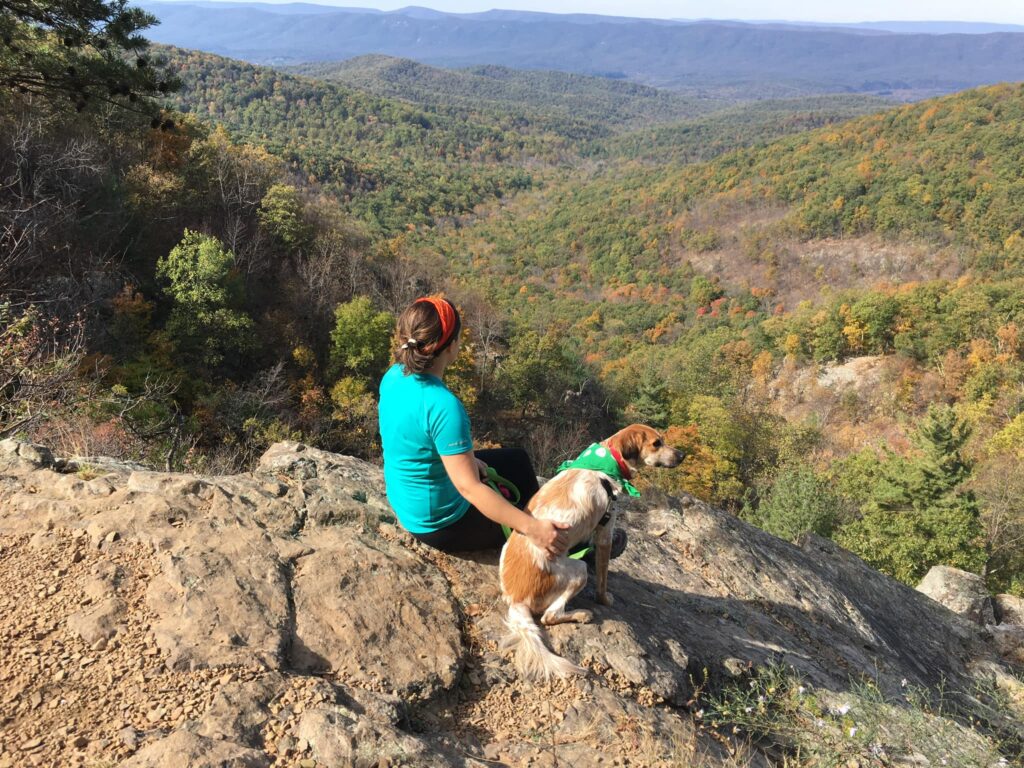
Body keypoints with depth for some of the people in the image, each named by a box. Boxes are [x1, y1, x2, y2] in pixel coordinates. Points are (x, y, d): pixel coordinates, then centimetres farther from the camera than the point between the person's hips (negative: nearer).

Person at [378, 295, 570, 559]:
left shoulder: (394, 376, -9)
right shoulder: (443, 406, -35)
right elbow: (469, 488, -34)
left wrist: (462, 458, 10)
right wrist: (531, 528, -34)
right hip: (439, 524, -8)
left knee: (516, 459, 23)